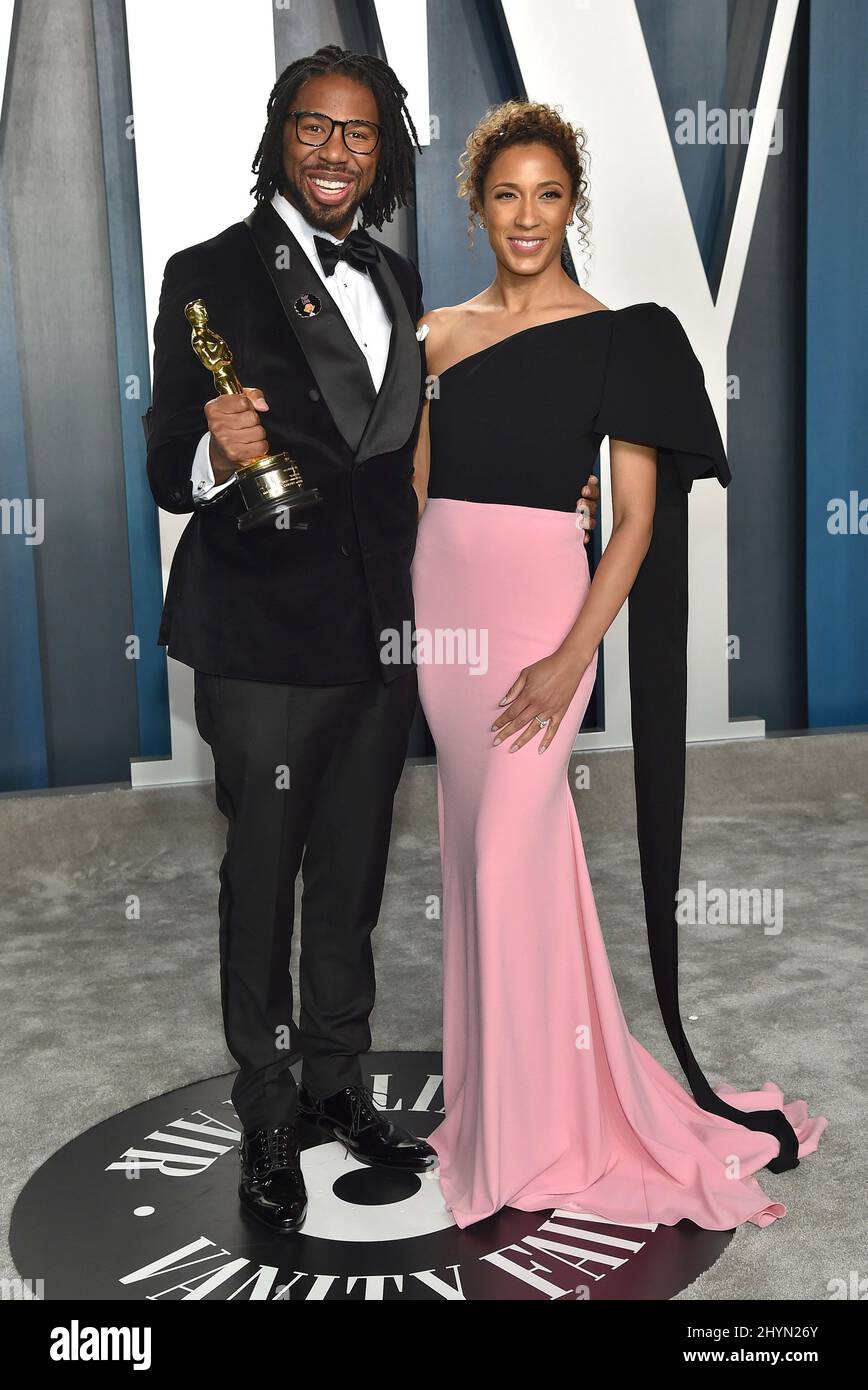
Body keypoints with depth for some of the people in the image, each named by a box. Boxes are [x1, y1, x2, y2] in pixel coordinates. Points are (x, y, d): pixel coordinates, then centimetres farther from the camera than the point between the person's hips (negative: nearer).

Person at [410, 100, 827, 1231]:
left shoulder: (620, 336, -2)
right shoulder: (441, 333, 12)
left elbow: (638, 519, -7)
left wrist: (573, 656, -17)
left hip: (540, 606, -5)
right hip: (439, 603, 5)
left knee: (511, 857, -6)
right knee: (471, 849, 12)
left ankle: (531, 1132, 13)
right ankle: (485, 1087, 31)